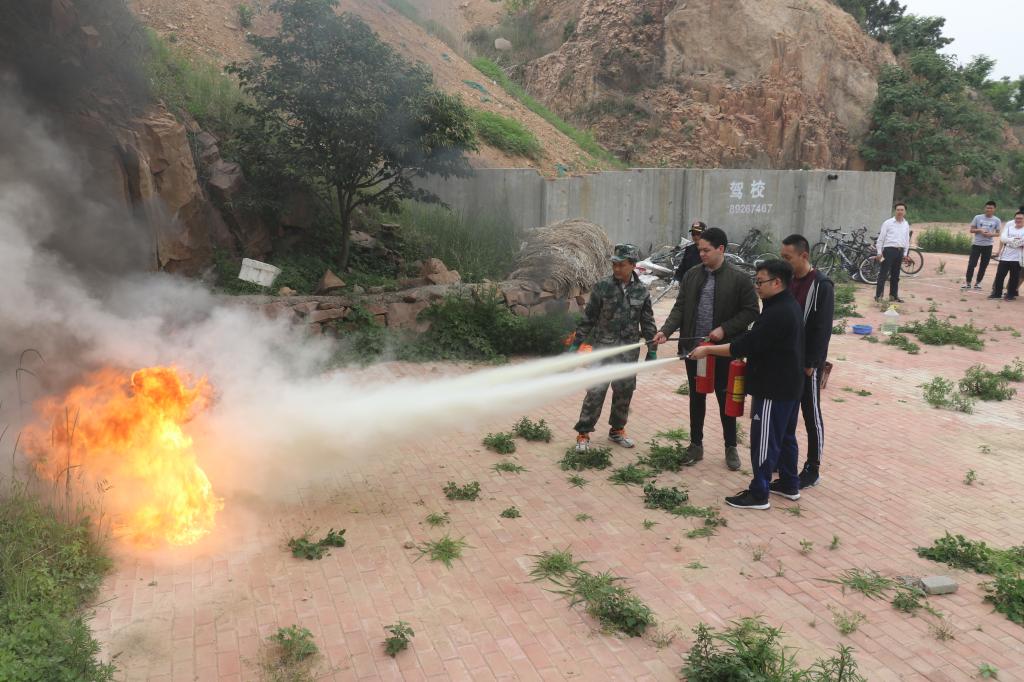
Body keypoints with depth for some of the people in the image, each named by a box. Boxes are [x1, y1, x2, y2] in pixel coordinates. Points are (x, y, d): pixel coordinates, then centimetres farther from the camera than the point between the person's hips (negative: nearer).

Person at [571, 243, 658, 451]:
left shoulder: (641, 291, 1)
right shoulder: (602, 287, -6)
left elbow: (648, 322, 8)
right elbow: (588, 318, -2)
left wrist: (652, 349, 6)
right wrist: (576, 343, -2)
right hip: (603, 347, -3)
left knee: (624, 391, 10)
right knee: (596, 391, -5)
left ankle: (617, 430, 29)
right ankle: (583, 433, 6)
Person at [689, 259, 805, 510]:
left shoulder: (777, 313, -25)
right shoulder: (790, 306, 9)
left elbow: (745, 346, -25)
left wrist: (708, 350, -19)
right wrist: (748, 353, 8)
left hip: (774, 388, -10)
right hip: (789, 385, 10)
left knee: (764, 440, -2)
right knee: (785, 435, 20)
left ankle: (758, 494, 7)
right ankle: (789, 484, 32)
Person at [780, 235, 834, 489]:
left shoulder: (822, 285, -15)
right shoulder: (787, 281, 5)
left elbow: (823, 329, -16)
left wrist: (811, 363, -16)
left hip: (807, 363, -6)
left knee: (811, 415, 3)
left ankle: (812, 469, 13)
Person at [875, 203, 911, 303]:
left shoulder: (906, 224, 12)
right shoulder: (888, 223, -3)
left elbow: (907, 240, 18)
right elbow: (881, 238, -2)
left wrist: (905, 253, 14)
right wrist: (879, 252, -7)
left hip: (900, 251, 5)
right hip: (889, 250, -5)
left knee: (895, 275, 11)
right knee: (883, 274, -7)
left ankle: (893, 295, 19)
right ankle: (878, 295, -7)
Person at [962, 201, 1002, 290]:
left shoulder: (997, 220, 2)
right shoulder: (978, 217, 0)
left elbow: (998, 233, 4)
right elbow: (972, 230, 3)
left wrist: (991, 234, -16)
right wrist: (979, 230, -15)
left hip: (988, 246, 1)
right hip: (977, 244, -1)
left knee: (983, 265, 6)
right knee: (971, 264, -6)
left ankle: (978, 282, 16)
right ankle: (968, 282, -1)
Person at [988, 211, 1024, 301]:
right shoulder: (1009, 226, 10)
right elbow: (1002, 238, -2)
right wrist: (1013, 239, -21)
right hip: (1005, 256, 3)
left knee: (1014, 277, 2)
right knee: (999, 275, 4)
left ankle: (1011, 294, 13)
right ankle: (997, 293, 15)